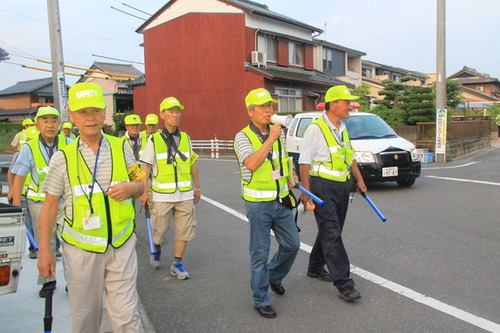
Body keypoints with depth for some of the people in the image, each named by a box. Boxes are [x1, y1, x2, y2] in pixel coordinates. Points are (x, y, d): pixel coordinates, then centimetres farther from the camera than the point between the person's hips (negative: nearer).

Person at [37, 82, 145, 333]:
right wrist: (44, 250, -1)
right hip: (81, 250, 0)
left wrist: (130, 187, -13)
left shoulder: (121, 148, 1)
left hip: (121, 246, 1)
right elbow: (50, 205, 1)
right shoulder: (62, 158, -3)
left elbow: (140, 186, 11)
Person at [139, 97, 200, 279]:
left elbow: (193, 164, 13)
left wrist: (197, 187, 13)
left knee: (184, 229, 4)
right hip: (162, 195, -3)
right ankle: (157, 250, 40)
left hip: (185, 194, 3)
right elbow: (145, 166, -3)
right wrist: (145, 191, -9)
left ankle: (177, 264, 18)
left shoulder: (186, 138, 6)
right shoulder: (154, 140, -3)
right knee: (159, 229, 8)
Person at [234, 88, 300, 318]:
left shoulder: (278, 133, 9)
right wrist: (270, 139, -26)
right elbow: (252, 164, -28)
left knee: (292, 244, 12)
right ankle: (261, 300, 16)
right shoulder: (243, 137, -11)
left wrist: (290, 185, 18)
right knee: (260, 253, 2)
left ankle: (274, 276, 38)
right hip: (258, 203, -6)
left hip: (281, 200, 6)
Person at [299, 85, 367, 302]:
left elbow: (350, 157, 24)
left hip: (342, 186, 9)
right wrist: (305, 190, -19)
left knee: (329, 231, 16)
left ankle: (315, 267, 34)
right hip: (323, 187, -8)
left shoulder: (343, 128, 13)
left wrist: (359, 179, 20)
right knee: (332, 235, -8)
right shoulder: (316, 128, -12)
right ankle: (344, 284, -5)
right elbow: (304, 161, -14)